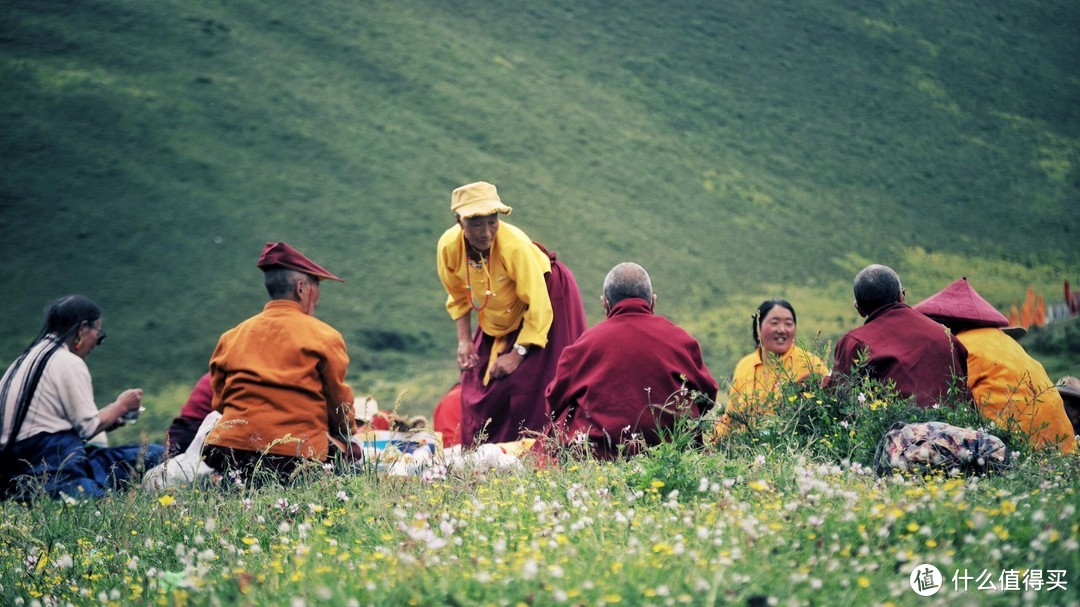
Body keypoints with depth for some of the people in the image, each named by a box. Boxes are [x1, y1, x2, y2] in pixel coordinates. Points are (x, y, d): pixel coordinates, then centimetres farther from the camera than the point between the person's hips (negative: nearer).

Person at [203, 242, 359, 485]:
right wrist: (348, 437, 31)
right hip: (295, 455, -4)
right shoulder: (324, 337, 4)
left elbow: (219, 401, 18)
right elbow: (338, 400, 11)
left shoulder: (230, 338, 15)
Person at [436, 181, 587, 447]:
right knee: (477, 384, 2)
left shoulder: (515, 245, -37)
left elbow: (537, 307, -28)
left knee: (527, 389, -16)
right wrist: (464, 341, -6)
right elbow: (458, 297, 0)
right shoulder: (448, 246, -22)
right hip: (495, 320, 5)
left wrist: (517, 355, -25)